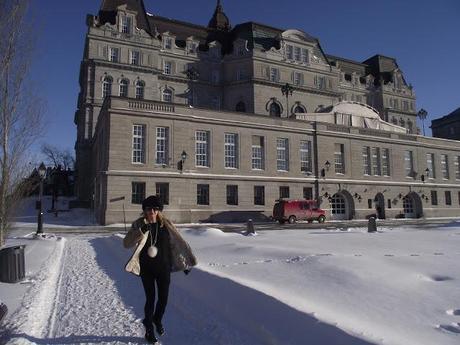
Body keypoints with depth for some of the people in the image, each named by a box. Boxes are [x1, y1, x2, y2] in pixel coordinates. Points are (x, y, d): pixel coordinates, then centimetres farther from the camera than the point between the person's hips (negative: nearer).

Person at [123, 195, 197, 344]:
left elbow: (177, 243, 1)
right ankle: (149, 329, 26)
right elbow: (126, 243, -14)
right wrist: (141, 231, -30)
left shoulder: (166, 224, -4)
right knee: (150, 299, 2)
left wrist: (185, 262, 1)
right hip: (146, 269, -2)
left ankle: (157, 320, 41)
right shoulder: (139, 225, -7)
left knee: (163, 298, 9)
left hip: (164, 268, 2)